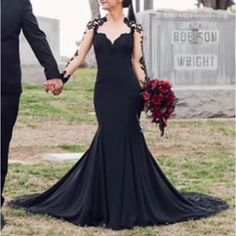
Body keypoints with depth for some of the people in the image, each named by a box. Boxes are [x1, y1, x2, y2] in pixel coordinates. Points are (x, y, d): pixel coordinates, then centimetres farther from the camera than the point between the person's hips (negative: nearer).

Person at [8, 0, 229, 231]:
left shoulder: (133, 28, 3)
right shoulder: (94, 26, 8)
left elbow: (137, 63, 4)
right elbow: (79, 56, 5)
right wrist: (60, 78, -5)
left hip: (127, 92, -2)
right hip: (104, 92, 2)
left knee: (124, 141, -1)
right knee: (109, 142, 2)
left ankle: (124, 206, 10)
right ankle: (111, 205, 13)